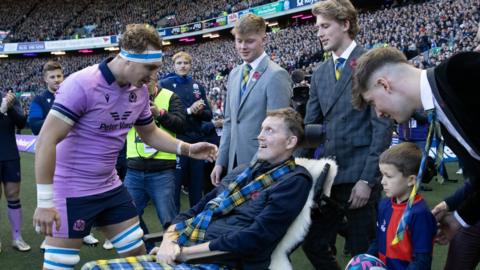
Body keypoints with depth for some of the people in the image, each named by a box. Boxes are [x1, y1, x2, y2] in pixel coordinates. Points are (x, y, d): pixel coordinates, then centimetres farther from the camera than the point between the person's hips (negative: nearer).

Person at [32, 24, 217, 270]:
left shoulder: (140, 90, 0)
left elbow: (150, 133, 16)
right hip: (71, 192, -7)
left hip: (111, 188, 7)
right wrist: (45, 202, -24)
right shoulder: (82, 85, -22)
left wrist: (187, 149, 1)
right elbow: (46, 140, -23)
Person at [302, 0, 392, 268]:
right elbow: (310, 126, 13)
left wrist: (367, 179, -15)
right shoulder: (320, 73, 13)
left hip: (359, 176, -6)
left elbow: (382, 126, -12)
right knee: (314, 244, 11)